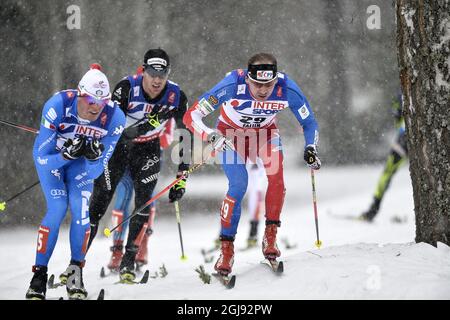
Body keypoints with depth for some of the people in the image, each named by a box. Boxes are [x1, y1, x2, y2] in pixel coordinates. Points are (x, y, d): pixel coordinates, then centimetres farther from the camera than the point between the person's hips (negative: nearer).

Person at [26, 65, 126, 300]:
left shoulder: (114, 117, -28)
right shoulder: (57, 106, -35)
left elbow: (97, 169, -20)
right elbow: (41, 156, -29)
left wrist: (95, 155, -42)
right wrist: (68, 153, -45)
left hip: (82, 161, 2)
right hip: (51, 156, -2)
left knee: (81, 208, -18)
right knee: (58, 208, -19)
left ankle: (75, 271, -2)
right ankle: (39, 274, -10)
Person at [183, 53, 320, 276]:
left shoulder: (287, 89, -30)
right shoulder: (232, 86, -37)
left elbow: (309, 123, -12)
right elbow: (191, 116, -34)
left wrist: (310, 147, -30)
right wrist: (211, 136, -52)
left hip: (266, 132, 2)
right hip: (231, 133, -2)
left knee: (276, 174, -26)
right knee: (238, 184, -22)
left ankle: (270, 235, -10)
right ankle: (226, 249, -8)